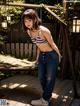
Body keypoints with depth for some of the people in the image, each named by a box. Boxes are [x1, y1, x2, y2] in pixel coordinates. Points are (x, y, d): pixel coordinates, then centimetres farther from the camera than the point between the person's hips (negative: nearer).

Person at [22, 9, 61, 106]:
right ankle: (48, 95, 36)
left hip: (52, 56, -7)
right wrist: (38, 57, 16)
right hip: (42, 56, 8)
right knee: (41, 77, 16)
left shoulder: (43, 30, -26)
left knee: (50, 78, 6)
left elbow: (52, 44, -14)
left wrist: (59, 56, -2)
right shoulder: (29, 31, -3)